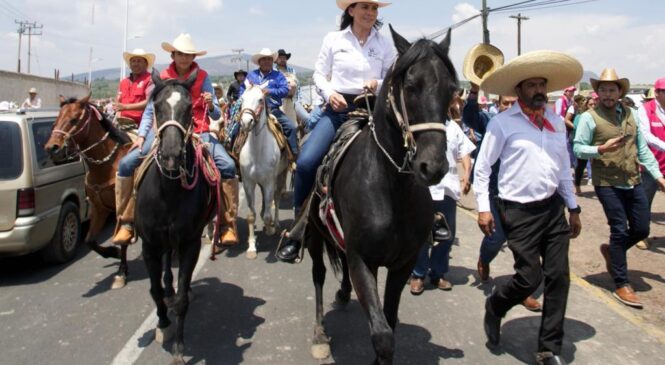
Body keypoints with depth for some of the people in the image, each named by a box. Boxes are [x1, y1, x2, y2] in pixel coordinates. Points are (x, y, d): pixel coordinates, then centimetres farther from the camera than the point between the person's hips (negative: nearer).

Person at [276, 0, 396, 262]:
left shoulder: (385, 45, 8)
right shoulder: (334, 39, 7)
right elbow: (319, 74, 7)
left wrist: (379, 85, -12)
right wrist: (330, 93, -12)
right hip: (337, 109, -1)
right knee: (305, 162, -19)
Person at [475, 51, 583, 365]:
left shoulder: (557, 121, 10)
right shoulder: (502, 122, -7)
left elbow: (564, 168, 17)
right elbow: (482, 167, -6)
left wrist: (573, 208, 16)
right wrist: (483, 207, -12)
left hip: (553, 207, 6)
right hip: (519, 211, -6)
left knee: (559, 277, 4)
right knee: (530, 277, -6)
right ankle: (493, 308, 28)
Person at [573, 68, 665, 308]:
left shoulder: (629, 114, 11)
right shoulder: (589, 117, -6)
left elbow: (642, 148, 13)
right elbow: (578, 148, -8)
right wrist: (602, 149, -24)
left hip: (634, 183, 6)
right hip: (607, 184, -6)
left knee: (641, 229, 9)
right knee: (620, 231, -2)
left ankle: (611, 251, 38)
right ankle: (622, 285, 10)